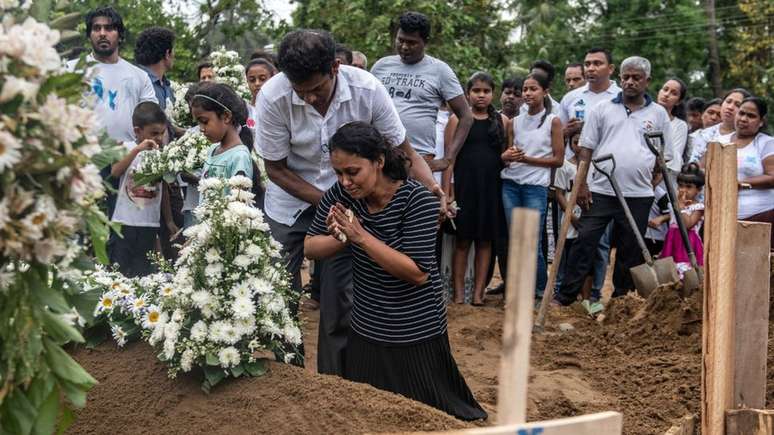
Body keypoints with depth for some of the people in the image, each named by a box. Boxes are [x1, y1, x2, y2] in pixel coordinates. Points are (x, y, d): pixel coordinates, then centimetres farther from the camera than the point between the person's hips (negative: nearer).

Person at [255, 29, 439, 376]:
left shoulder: (367, 90, -22)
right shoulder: (272, 97, -24)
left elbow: (403, 150, -11)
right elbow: (275, 168, -12)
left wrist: (433, 189, -30)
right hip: (290, 202, 0)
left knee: (340, 300, -2)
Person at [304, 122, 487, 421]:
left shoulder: (417, 200, -20)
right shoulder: (340, 196, -6)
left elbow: (418, 272, -26)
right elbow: (310, 248, 0)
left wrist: (361, 236, -29)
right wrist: (339, 238, -22)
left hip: (417, 337, -4)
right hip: (366, 333, 4)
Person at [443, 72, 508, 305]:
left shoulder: (502, 121, 10)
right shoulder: (457, 120, 3)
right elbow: (450, 157, -2)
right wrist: (447, 191, -9)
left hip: (492, 187, 2)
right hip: (464, 186, -2)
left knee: (485, 240, 4)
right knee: (462, 240, 0)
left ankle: (478, 292, 8)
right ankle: (459, 294, 3)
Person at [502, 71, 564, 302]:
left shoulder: (552, 121, 1)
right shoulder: (514, 122, 12)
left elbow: (558, 159, -2)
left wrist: (526, 159, -10)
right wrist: (507, 156, -9)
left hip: (536, 186, -4)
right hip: (510, 183, 4)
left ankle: (540, 290, 8)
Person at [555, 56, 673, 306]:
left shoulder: (658, 114, 9)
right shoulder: (602, 109, 7)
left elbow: (663, 157, 12)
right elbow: (586, 148, 5)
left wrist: (651, 184, 2)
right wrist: (581, 183, -3)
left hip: (639, 196, 1)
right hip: (600, 192, -1)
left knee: (630, 251, 7)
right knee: (584, 242, -4)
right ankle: (565, 296, 0)